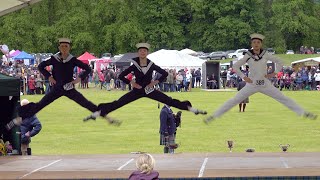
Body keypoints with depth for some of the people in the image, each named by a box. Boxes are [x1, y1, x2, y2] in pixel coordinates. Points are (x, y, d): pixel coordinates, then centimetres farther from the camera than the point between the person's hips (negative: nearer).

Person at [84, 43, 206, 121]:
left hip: (149, 90, 1)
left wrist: (156, 82, -6)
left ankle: (193, 109, 1)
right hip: (137, 91, 0)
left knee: (170, 101, -5)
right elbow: (121, 76, -4)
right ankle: (96, 114, -6)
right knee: (118, 103, -10)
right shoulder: (134, 66, -10)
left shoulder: (152, 65, -7)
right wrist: (131, 83, -10)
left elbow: (165, 73, 3)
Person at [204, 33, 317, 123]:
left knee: (284, 99, -1)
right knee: (234, 101, -5)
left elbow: (279, 62, 6)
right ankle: (214, 116, 0)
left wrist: (275, 73, -5)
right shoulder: (247, 56, -8)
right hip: (251, 85, -1)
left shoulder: (265, 55, -6)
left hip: (265, 84, 1)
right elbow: (235, 66, 0)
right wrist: (244, 77, -10)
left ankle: (304, 113, 5)